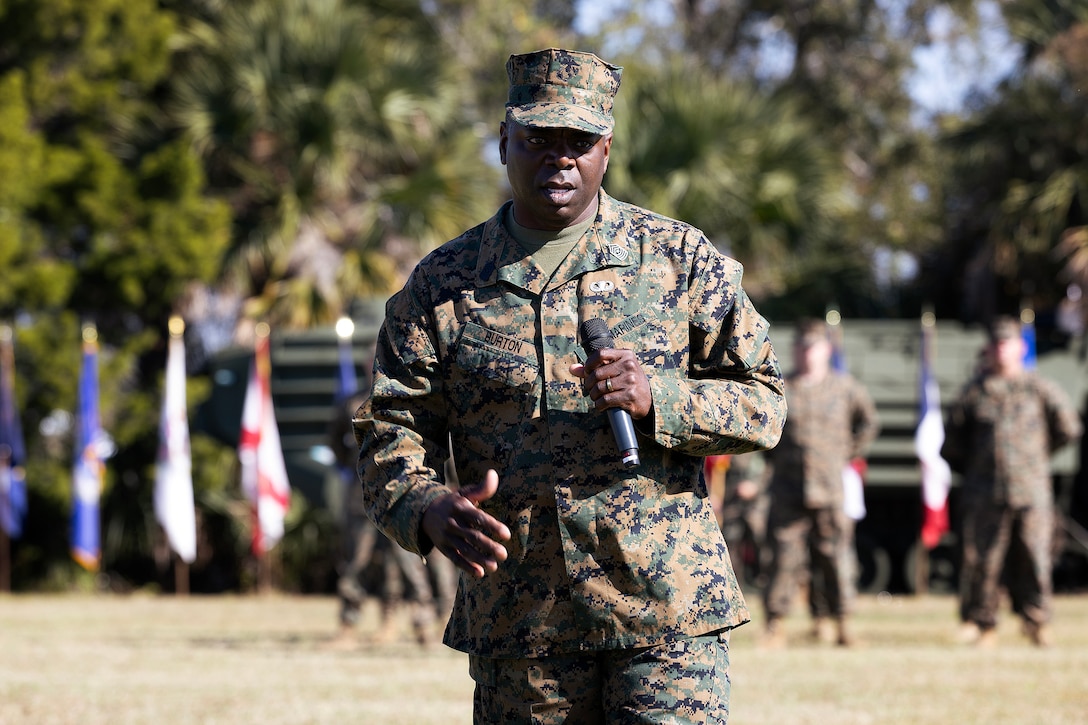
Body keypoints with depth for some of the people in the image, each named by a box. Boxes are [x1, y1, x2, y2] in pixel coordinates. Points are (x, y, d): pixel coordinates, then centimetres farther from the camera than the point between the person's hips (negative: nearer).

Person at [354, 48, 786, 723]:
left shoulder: (682, 259, 6)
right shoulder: (443, 283, 9)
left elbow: (763, 402, 5)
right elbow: (390, 428, 6)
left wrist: (658, 398, -14)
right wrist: (429, 509, -16)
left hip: (668, 615, -2)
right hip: (517, 622, 2)